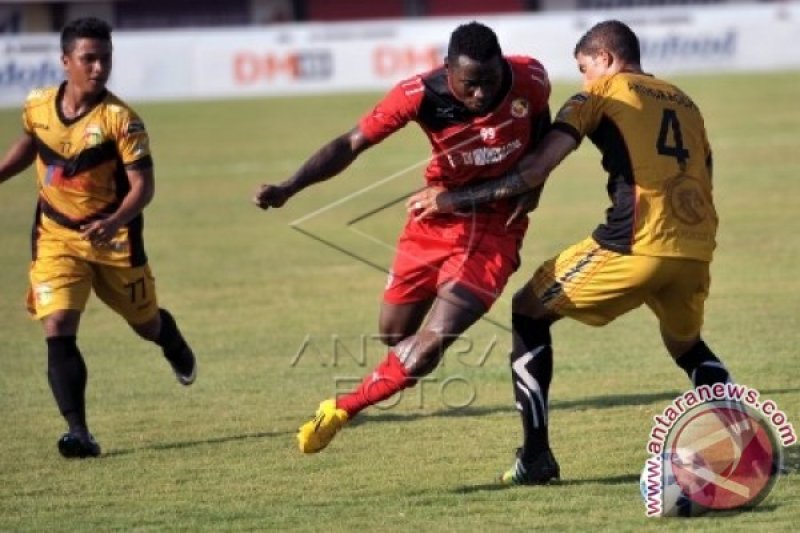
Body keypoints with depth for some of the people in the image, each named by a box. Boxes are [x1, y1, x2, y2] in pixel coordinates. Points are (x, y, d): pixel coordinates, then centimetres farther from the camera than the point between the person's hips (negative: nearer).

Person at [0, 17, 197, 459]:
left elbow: (142, 184, -21)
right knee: (57, 332, -16)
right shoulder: (38, 107, -4)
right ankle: (78, 433, -18)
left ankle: (176, 350, 56)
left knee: (146, 323, 18)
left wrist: (114, 222, -38)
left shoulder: (120, 119, -17)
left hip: (113, 239, -2)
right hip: (55, 238, 2)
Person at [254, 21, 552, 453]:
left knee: (430, 345, -14)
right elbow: (352, 143, -18)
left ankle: (340, 411, 3)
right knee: (394, 334, 9)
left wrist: (532, 183, -5)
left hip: (496, 228, -1)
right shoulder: (420, 95, -23)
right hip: (437, 219, 1)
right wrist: (288, 189, -29)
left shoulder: (530, 79, -19)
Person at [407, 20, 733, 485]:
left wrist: (455, 199, 4)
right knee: (686, 343, 34)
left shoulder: (603, 93, 8)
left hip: (637, 245, -6)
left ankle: (536, 458, 5)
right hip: (697, 251, 6)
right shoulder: (685, 103, 26)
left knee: (529, 311, 13)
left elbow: (536, 170, -1)